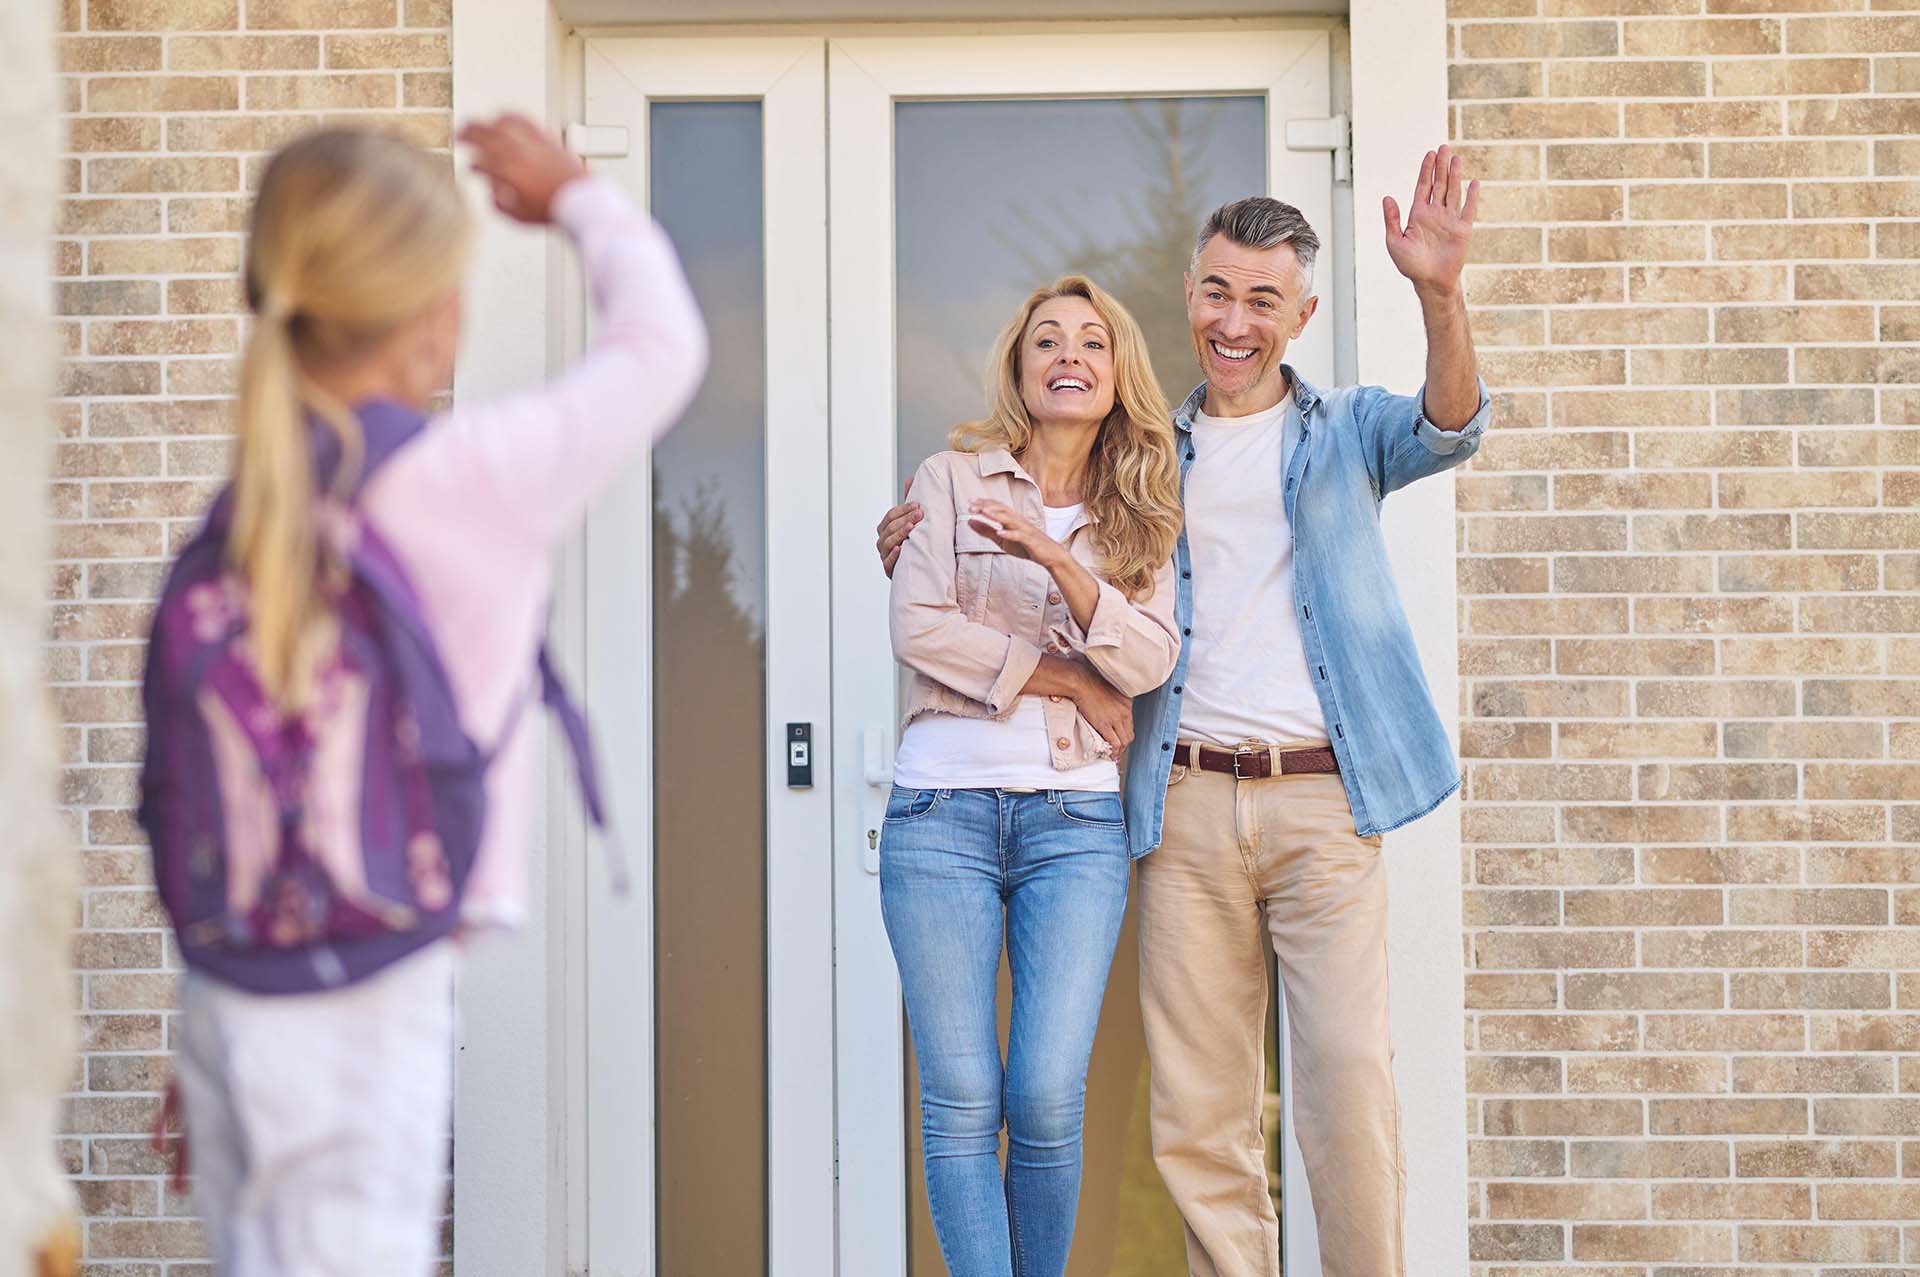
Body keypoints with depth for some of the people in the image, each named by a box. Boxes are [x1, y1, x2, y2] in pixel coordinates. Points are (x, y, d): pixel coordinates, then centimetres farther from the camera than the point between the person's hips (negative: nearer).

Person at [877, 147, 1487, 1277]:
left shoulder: (1344, 432, 10)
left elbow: (1447, 430, -10)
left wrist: (1439, 293, -28)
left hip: (1321, 800, -2)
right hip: (1187, 806, 2)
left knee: (1350, 1083, -10)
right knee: (1198, 1109, 2)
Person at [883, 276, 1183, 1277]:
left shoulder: (1140, 518, 14)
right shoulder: (953, 478, 9)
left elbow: (1149, 662, -1)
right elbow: (917, 627, -4)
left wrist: (1058, 559, -15)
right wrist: (1064, 678, -3)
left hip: (1076, 822, 1)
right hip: (943, 810, -1)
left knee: (1048, 1100, -9)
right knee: (962, 1102, -6)